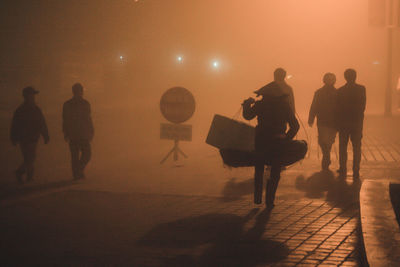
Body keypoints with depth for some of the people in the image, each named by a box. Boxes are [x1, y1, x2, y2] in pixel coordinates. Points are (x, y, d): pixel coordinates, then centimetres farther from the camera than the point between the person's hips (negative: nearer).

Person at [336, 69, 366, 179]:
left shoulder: (340, 91, -4)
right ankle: (356, 172, 1)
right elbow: (362, 107, 0)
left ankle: (343, 170, 11)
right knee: (356, 148, 5)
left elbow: (338, 108, -1)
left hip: (343, 122, 0)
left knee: (343, 147, 10)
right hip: (357, 122, 0)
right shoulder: (361, 89, -4)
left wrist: (338, 123, 7)